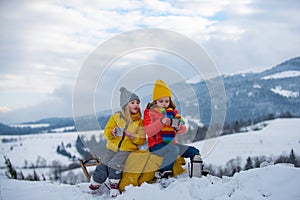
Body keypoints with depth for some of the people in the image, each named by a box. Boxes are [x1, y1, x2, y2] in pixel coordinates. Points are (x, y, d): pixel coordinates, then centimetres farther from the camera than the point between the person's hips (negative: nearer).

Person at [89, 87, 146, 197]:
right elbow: (106, 132, 4)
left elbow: (142, 140, 0)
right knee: (103, 167, -10)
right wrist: (112, 133, -19)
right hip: (112, 147, 2)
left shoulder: (139, 122, 3)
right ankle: (94, 183, 15)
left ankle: (114, 186, -5)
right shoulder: (116, 117, 3)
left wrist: (133, 137, -19)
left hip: (128, 149, -1)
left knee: (115, 165, -25)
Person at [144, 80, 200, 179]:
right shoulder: (150, 112, -1)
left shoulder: (173, 112, 15)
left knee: (193, 151, -4)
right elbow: (149, 132, -16)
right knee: (174, 149, -35)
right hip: (156, 146, -7)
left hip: (171, 144, 7)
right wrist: (161, 122, -28)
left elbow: (183, 130, 8)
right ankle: (162, 173, -28)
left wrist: (179, 127, -17)